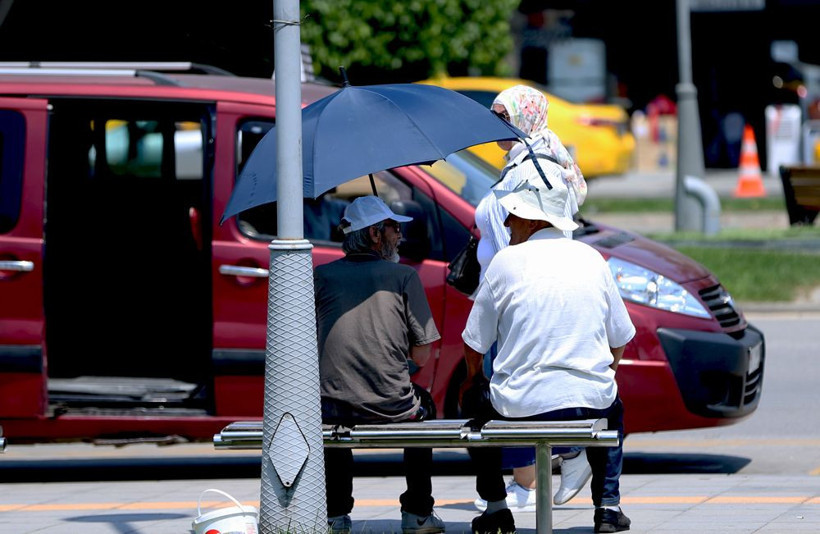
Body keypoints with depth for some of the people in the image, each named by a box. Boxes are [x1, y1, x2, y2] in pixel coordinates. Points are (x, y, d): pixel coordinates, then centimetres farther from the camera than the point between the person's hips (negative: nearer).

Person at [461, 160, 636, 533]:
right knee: (613, 409, 37)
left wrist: (473, 378, 21)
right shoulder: (591, 259, 5)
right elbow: (620, 341, 11)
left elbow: (474, 346, -1)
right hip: (590, 404, 3)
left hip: (520, 408, -3)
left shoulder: (507, 262, -6)